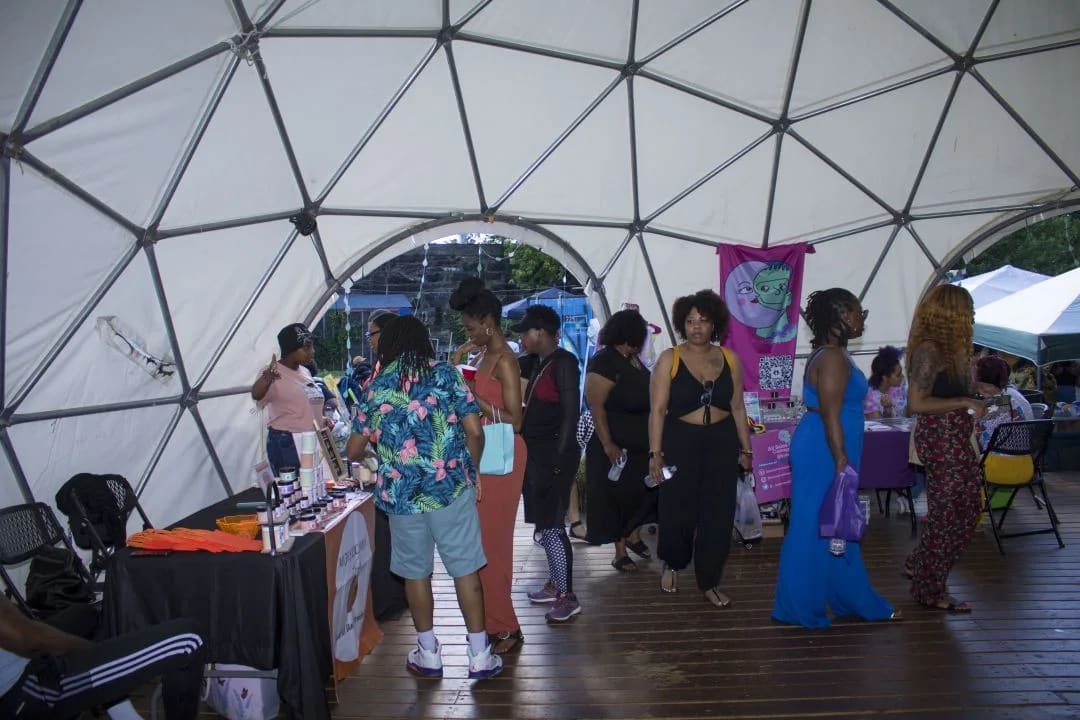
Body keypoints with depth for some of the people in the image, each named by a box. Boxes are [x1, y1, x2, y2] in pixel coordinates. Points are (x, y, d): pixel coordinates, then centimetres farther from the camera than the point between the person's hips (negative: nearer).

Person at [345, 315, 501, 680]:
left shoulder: (376, 387, 6)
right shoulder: (445, 374, 1)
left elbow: (354, 450, 11)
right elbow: (474, 431, -4)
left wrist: (372, 457, 34)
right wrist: (472, 471, 12)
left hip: (402, 494, 1)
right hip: (451, 486, -1)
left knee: (416, 572, 14)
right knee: (465, 568, 8)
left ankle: (428, 654, 25)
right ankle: (480, 655, 14)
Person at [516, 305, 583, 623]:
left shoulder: (563, 363, -13)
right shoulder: (539, 363, 13)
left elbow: (571, 414, -17)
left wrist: (558, 462, -19)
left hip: (554, 456, -9)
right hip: (537, 454, 9)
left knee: (551, 526, -6)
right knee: (545, 524, 15)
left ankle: (567, 597, 3)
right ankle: (555, 584, 28)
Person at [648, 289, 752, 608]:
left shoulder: (730, 359, 5)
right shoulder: (669, 359, -4)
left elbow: (737, 408, 10)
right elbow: (657, 410, -7)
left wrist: (746, 449, 9)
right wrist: (655, 453, -13)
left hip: (721, 442, 3)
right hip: (680, 442, -3)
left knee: (718, 515, 4)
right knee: (678, 511, 2)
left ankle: (709, 582, 20)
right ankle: (671, 565, 32)